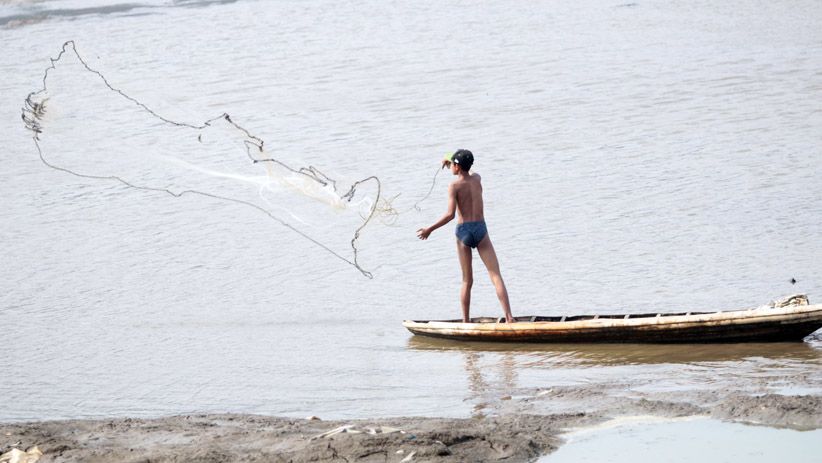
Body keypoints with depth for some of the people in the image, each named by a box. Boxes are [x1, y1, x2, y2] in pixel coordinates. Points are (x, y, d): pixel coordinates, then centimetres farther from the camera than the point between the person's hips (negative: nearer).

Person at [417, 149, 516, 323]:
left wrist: (429, 229, -7)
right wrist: (450, 163, 44)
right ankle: (509, 317, -15)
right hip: (481, 230, 1)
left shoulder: (454, 186, -6)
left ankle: (466, 322, 10)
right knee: (496, 276, -4)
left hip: (463, 231, -1)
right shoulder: (477, 179, 6)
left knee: (467, 281, 9)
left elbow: (450, 214, -16)